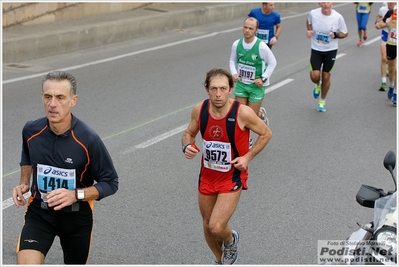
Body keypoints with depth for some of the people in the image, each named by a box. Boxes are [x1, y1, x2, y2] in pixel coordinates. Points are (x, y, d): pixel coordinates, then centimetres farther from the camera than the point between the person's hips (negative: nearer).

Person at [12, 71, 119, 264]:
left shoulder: (88, 139, -21)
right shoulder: (31, 131, -9)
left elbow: (110, 183, -12)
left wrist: (75, 195, -26)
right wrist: (24, 184, -1)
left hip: (77, 215, -1)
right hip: (39, 212, 1)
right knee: (26, 261, -22)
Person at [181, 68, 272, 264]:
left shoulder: (243, 113, -23)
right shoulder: (199, 110, -12)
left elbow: (266, 133, -6)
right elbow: (189, 133, 6)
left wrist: (248, 157, -16)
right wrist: (187, 146, -16)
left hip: (232, 177, -4)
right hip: (207, 176, 4)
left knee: (216, 227, -14)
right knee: (207, 225, 16)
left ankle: (231, 240, 24)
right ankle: (221, 261, 44)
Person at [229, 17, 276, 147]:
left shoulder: (262, 46, -20)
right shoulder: (236, 44, -8)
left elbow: (272, 63, -6)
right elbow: (232, 61, 9)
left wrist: (263, 78, -12)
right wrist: (234, 73, -8)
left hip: (257, 86, -3)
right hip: (241, 84, 3)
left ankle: (261, 114, 41)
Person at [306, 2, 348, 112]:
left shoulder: (338, 17, -16)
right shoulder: (313, 13, -12)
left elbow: (344, 33, -2)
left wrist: (336, 35, -22)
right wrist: (309, 31, -6)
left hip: (331, 51, -1)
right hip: (316, 50, 1)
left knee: (326, 77, 6)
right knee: (315, 76, -11)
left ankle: (322, 101, 29)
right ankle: (317, 86, 29)